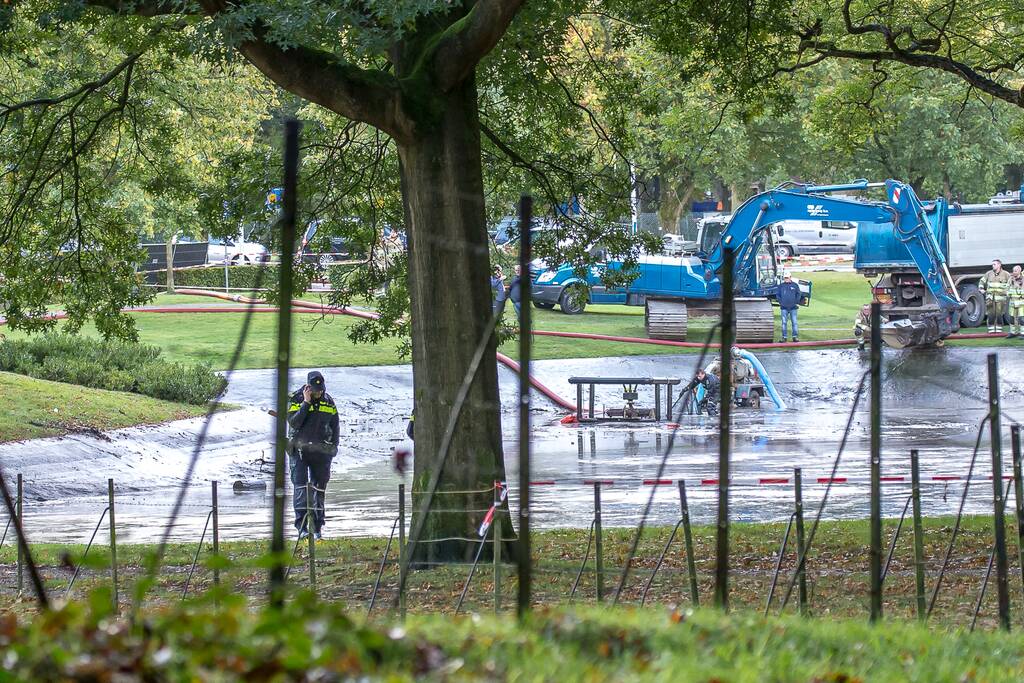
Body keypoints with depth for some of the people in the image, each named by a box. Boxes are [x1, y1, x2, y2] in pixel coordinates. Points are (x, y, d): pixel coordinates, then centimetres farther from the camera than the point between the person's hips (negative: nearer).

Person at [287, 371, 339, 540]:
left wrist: (333, 447, 9)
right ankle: (302, 527, -17)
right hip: (299, 448, -3)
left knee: (319, 487, 4)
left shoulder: (328, 401, 7)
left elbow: (334, 425, 16)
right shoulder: (296, 399, -4)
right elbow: (293, 423, -17)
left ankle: (317, 527, 10)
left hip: (321, 451, 3)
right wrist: (306, 403, -20)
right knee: (300, 485, -13)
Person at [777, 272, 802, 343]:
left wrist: (797, 302, 0)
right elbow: (778, 295, 11)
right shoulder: (781, 286, 7)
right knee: (784, 323, 1)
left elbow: (798, 294, 8)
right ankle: (784, 337, 6)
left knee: (794, 322, 0)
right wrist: (780, 302, 0)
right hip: (784, 308, 1)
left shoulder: (795, 285, 4)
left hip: (793, 307, -1)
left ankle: (795, 337, 5)